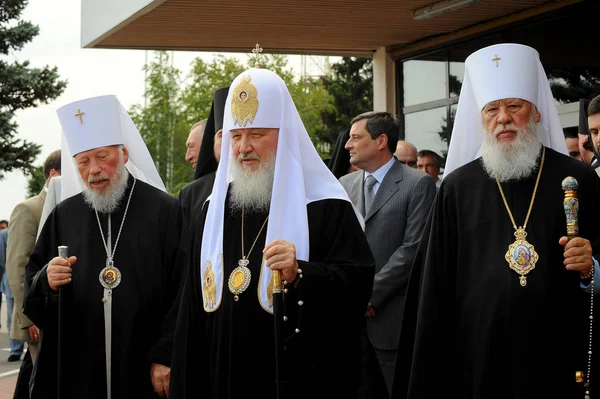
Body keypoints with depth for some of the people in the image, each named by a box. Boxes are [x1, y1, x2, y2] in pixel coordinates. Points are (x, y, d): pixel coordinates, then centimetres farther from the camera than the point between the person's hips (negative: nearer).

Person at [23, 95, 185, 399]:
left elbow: (183, 295, -6)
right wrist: (47, 282, -12)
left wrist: (165, 358, -11)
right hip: (75, 369, 3)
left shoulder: (164, 211, -3)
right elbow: (31, 292, 9)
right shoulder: (63, 216, 6)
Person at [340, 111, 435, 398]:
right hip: (350, 315, 5)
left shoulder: (418, 184, -5)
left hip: (392, 316, -5)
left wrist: (372, 295, -13)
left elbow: (413, 248, -12)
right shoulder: (345, 184, 13)